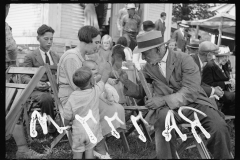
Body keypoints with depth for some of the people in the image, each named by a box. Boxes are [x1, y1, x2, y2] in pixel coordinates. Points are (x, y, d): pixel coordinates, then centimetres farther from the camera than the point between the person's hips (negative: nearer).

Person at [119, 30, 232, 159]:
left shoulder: (184, 60, -3)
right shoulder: (149, 67, 13)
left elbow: (191, 92, -13)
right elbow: (140, 91, 20)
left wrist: (164, 100, -25)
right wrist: (124, 82, 1)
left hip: (193, 103, -1)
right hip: (167, 107, 2)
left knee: (219, 126, -27)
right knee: (162, 117, -35)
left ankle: (223, 156, 1)